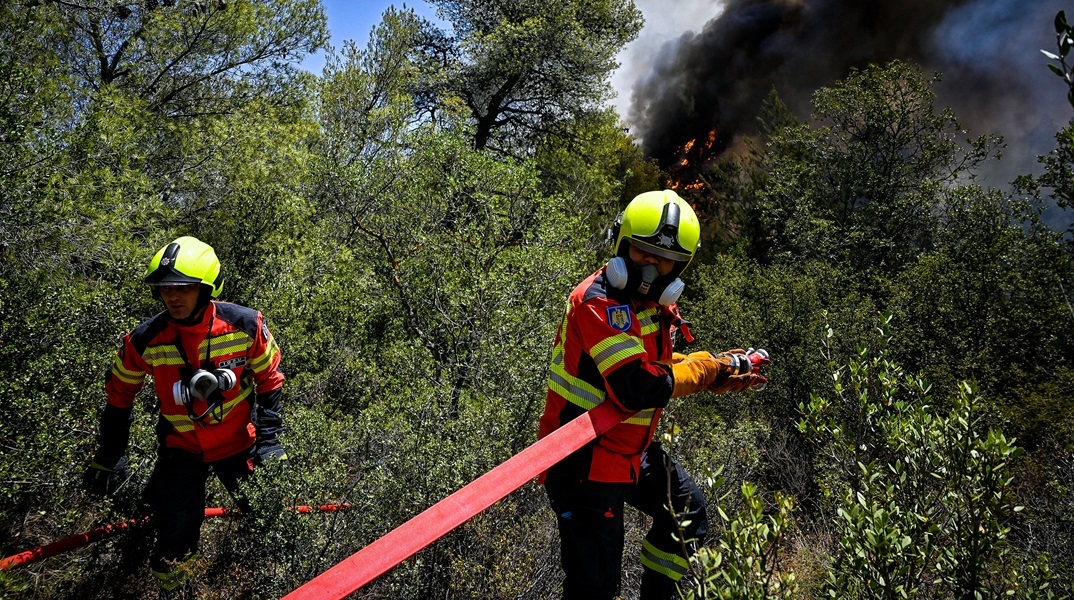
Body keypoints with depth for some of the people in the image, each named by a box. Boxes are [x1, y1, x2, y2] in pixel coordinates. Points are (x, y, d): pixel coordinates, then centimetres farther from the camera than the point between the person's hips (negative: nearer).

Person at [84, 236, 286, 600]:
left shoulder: (245, 325, -19)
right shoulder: (145, 340, -17)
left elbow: (269, 380, -3)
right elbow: (119, 395, 1)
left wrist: (268, 437, -7)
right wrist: (109, 457, 7)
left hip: (239, 443, 0)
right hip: (180, 449, 0)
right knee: (174, 543, -3)